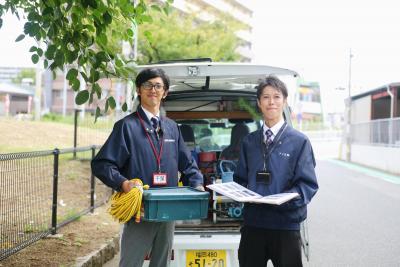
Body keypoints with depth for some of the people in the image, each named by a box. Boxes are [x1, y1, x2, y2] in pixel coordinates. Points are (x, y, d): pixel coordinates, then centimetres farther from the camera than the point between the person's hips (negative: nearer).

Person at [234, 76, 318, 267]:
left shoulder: (299, 141, -2)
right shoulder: (249, 141, 11)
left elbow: (308, 185, -6)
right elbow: (241, 179, 14)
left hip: (286, 224, -3)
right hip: (252, 222, 3)